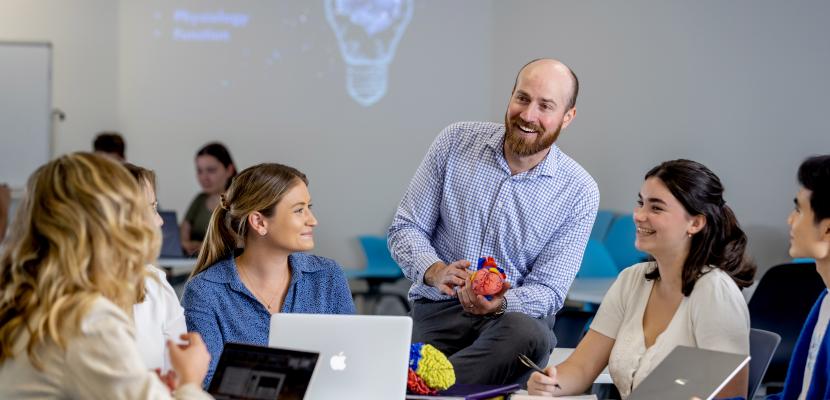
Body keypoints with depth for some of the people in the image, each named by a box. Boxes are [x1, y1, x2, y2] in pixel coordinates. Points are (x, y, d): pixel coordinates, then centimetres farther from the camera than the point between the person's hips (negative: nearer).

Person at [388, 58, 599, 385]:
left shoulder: (580, 193, -3)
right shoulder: (456, 141, 1)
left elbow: (547, 292, -3)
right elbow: (406, 227, 3)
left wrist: (499, 304, -26)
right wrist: (435, 272, -19)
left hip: (513, 313, 1)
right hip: (437, 310, -1)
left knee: (528, 334, -39)